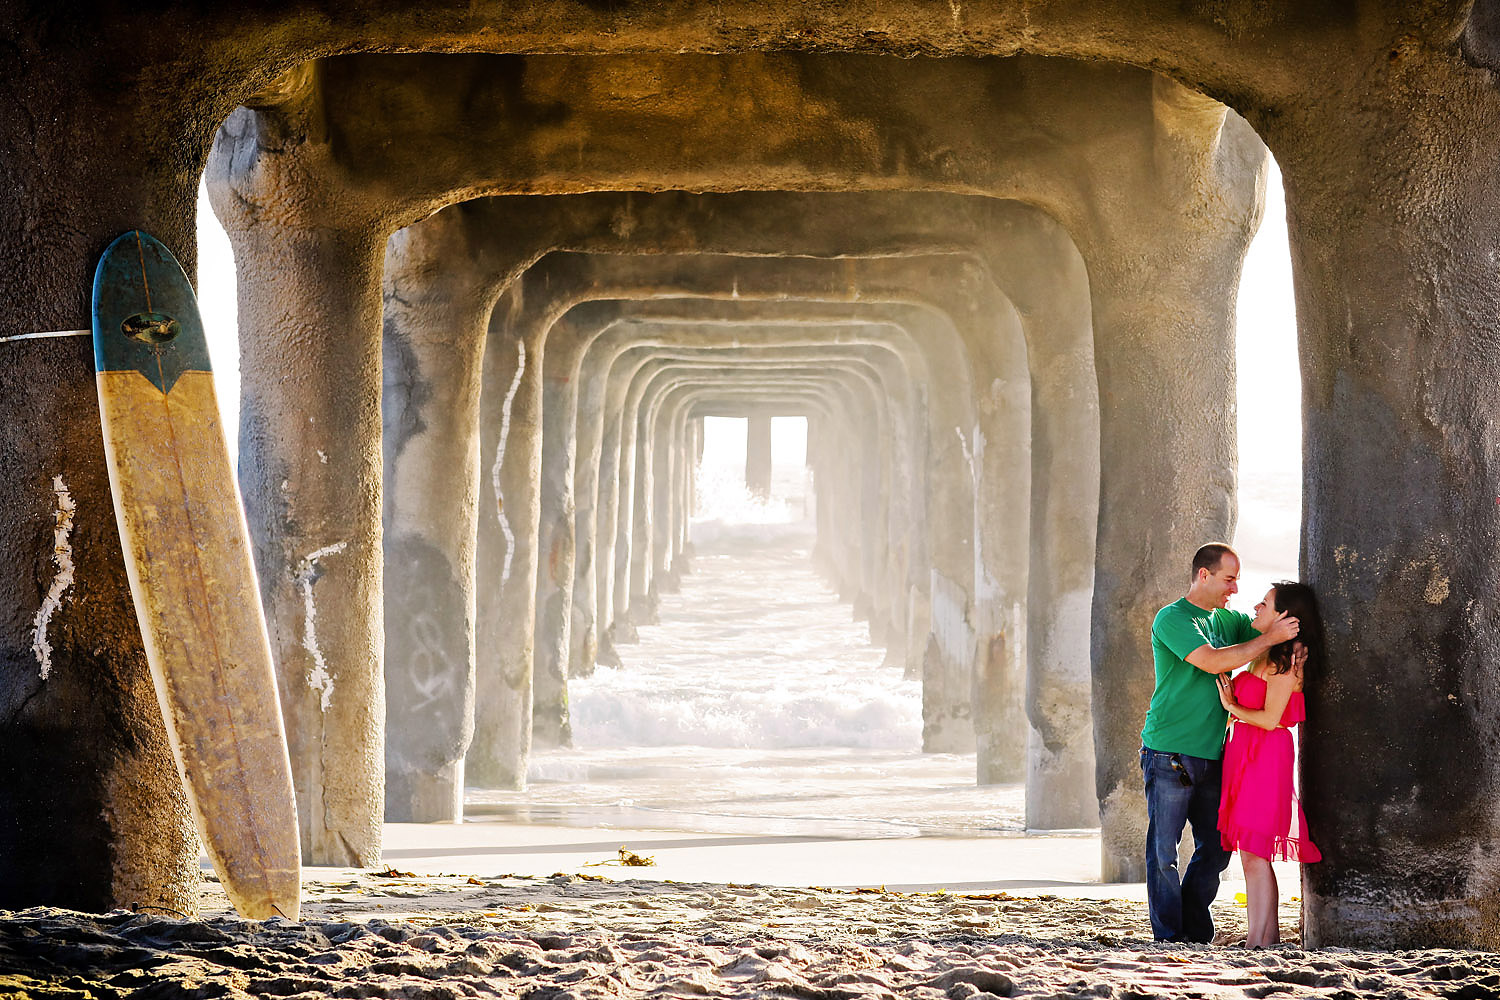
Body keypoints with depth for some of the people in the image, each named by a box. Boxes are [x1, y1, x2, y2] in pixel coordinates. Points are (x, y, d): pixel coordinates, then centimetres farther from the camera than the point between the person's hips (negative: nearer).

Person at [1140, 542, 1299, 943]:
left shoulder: (1227, 620, 14)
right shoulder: (1172, 618, -9)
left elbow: (1272, 630, 21)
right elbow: (1211, 660, -22)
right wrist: (1269, 638, -20)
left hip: (1211, 755, 7)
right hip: (1169, 754, -7)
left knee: (1216, 848, 7)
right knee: (1163, 850, -2)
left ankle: (1197, 932, 17)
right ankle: (1169, 936, 4)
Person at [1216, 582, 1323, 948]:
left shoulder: (1285, 659, -13)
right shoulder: (1268, 653, 15)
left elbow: (1271, 718, -17)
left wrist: (1232, 707, -5)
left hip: (1265, 757, -10)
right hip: (1246, 754, 10)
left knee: (1253, 853, -10)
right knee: (1252, 853, 11)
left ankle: (1256, 940, -9)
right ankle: (1269, 934, 14)